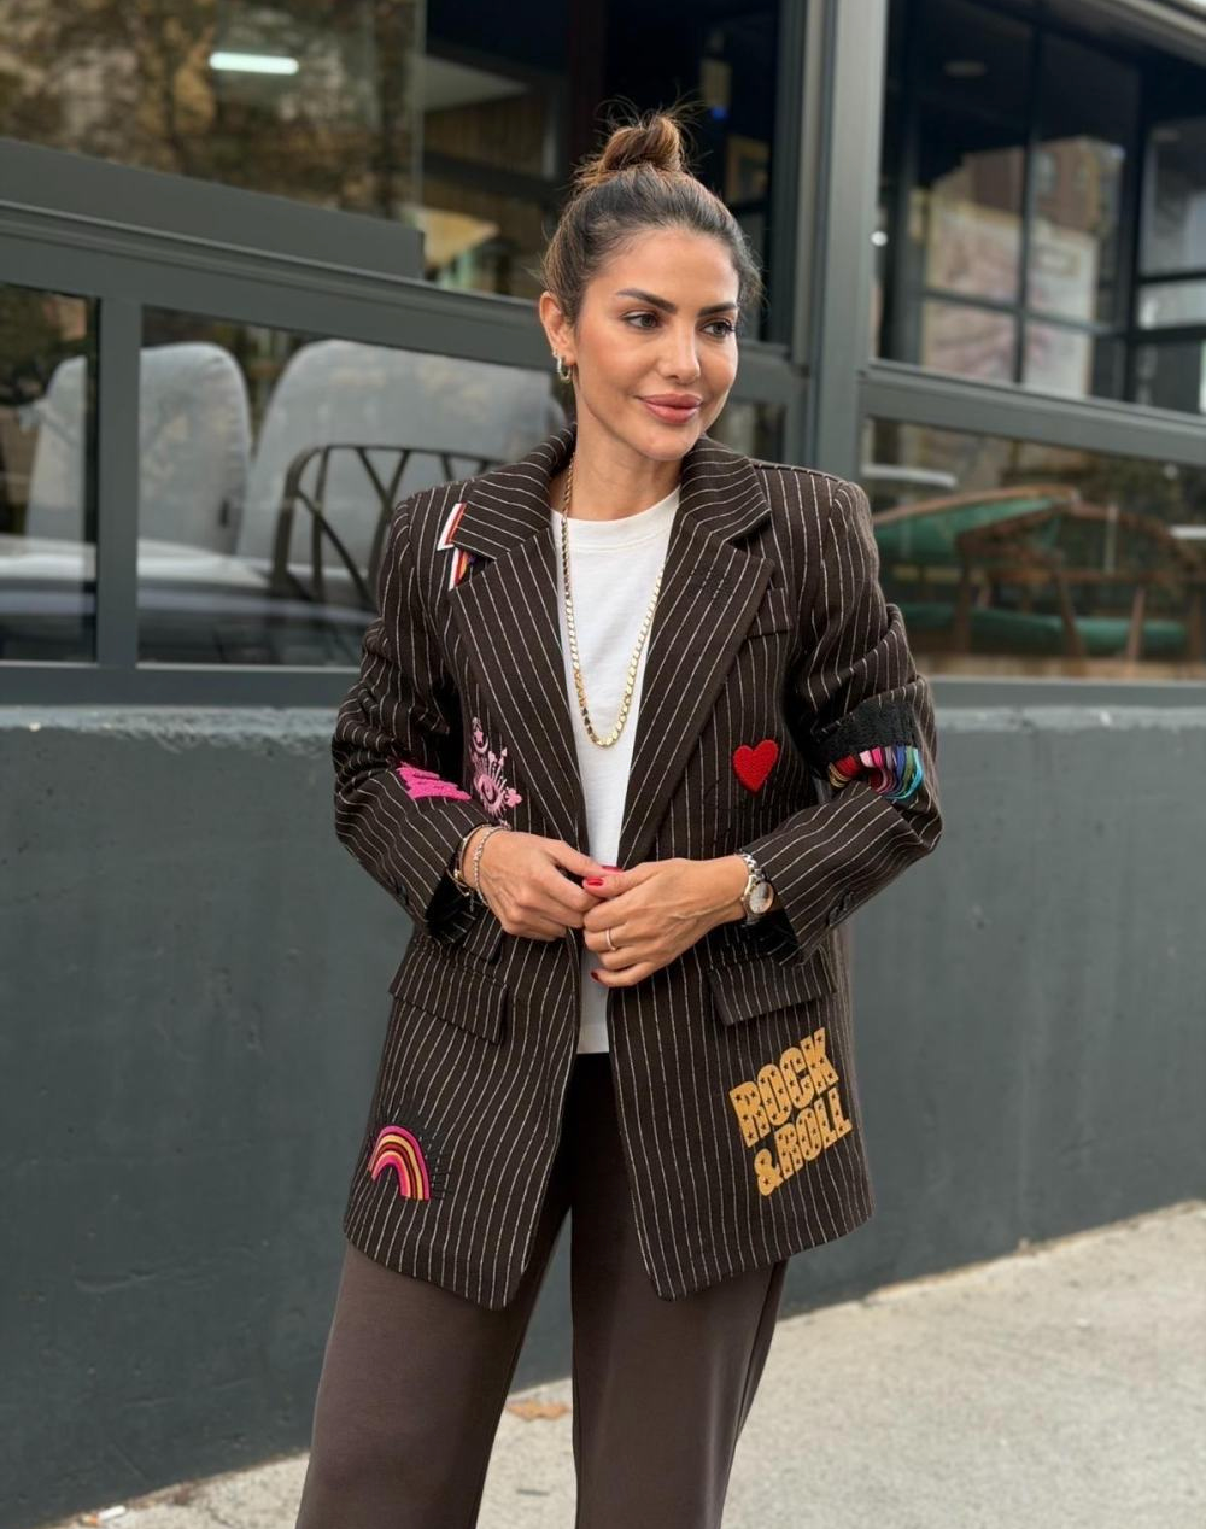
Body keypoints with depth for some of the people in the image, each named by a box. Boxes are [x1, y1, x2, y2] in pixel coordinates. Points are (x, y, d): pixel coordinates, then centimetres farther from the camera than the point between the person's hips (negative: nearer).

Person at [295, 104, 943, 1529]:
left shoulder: (805, 529, -3)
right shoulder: (447, 537, 1)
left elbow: (898, 785, 1)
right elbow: (372, 767, 10)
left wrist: (735, 882, -15)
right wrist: (470, 854, -11)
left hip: (715, 1077, -1)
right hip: (480, 1059, 1)